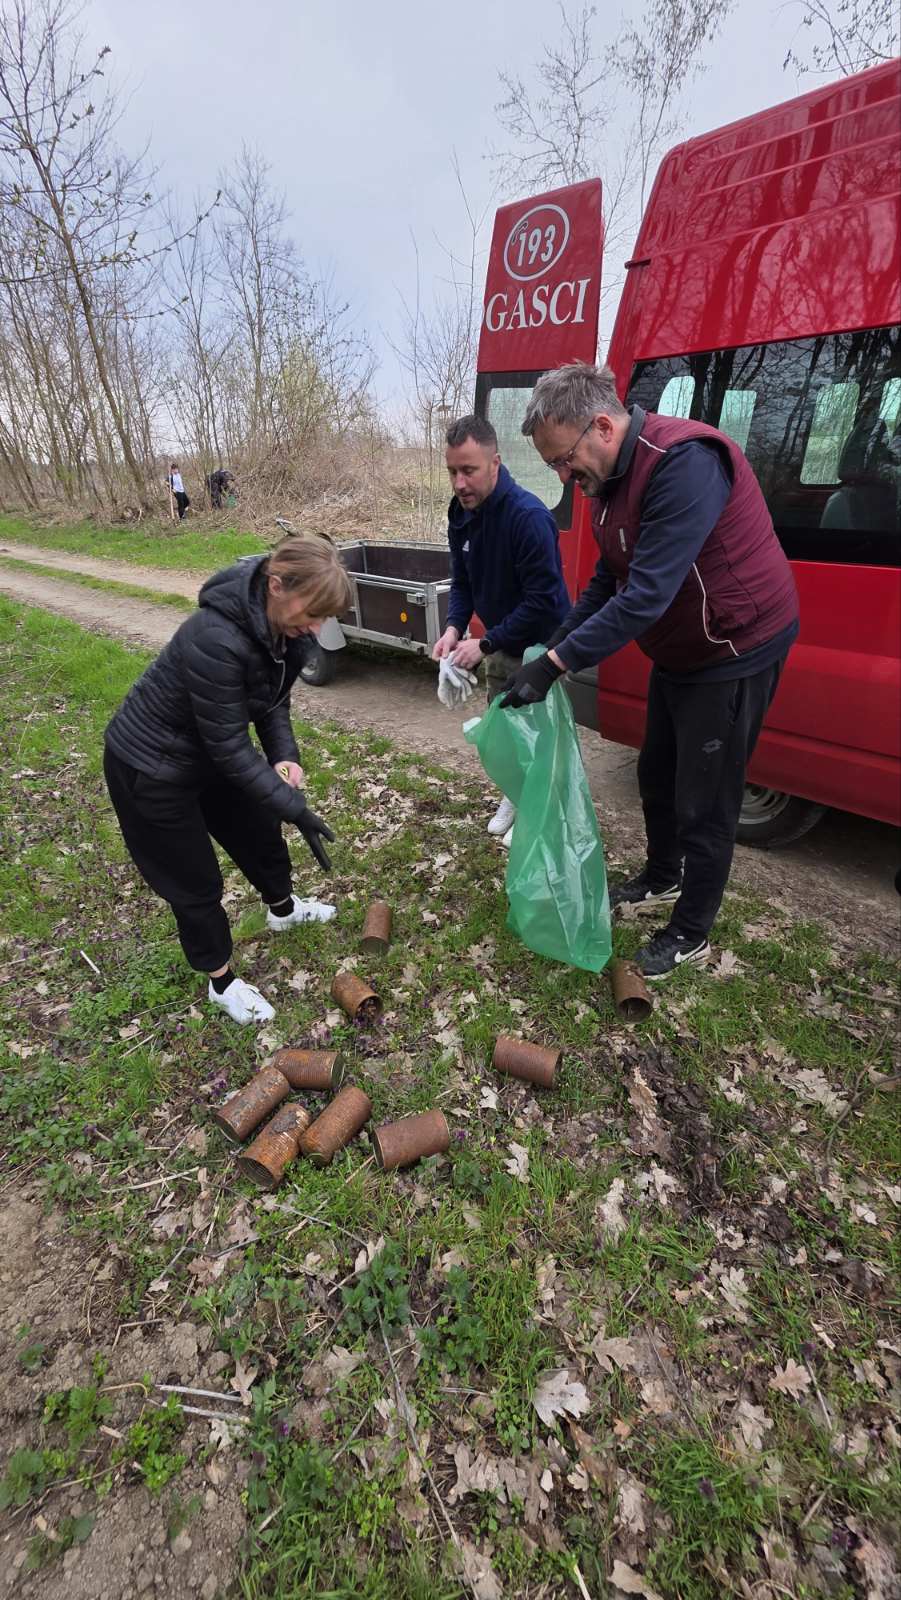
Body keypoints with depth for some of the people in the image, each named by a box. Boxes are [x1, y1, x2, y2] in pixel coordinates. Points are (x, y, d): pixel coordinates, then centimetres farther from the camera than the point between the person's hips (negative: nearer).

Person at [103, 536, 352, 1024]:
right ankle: (222, 981, 31)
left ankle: (282, 909, 52)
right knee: (195, 883, 7)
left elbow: (273, 698, -1)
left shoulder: (280, 624, -11)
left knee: (261, 831, 22)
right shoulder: (216, 639, -37)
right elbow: (228, 746, -31)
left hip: (208, 754, 8)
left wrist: (285, 757, -17)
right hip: (150, 768, -8)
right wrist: (294, 806, -28)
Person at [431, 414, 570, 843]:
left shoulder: (528, 516, -27)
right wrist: (454, 627, -12)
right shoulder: (461, 512, -2)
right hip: (500, 644, 8)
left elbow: (543, 599, -30)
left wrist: (485, 644, -28)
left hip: (539, 647, -8)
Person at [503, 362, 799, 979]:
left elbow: (648, 594, -33)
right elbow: (608, 579, 8)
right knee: (657, 779, 19)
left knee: (703, 805, 1)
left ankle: (690, 935, 22)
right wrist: (552, 650, -2)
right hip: (677, 653, 9)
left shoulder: (685, 460, -27)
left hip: (735, 653, -9)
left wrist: (556, 664, -31)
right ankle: (661, 882, 42)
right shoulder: (612, 476, 3)